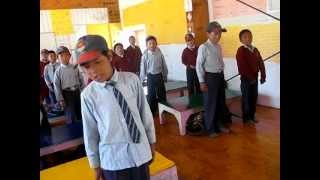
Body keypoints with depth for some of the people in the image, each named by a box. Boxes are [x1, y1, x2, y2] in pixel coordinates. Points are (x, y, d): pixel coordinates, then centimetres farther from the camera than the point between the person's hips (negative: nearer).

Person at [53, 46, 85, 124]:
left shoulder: (75, 68, 0)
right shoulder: (58, 71, -6)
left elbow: (81, 80, 7)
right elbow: (56, 86, -5)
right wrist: (60, 99, -7)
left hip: (77, 92, 3)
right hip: (67, 94, -3)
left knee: (80, 114, 14)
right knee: (71, 117, 0)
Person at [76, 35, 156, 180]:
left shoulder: (132, 80, -10)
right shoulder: (88, 95, -12)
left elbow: (145, 113, -1)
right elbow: (90, 131, -3)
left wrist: (151, 142, 8)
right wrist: (96, 164, 7)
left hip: (140, 152, 2)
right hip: (113, 158, -1)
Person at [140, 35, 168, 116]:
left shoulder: (159, 53, -5)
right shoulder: (145, 55, -10)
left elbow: (164, 65, 4)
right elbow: (143, 68, -4)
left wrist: (165, 76, 8)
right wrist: (141, 80, -1)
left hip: (159, 75, 3)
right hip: (151, 76, -2)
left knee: (162, 94, 15)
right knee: (151, 95, 8)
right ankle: (151, 112, 22)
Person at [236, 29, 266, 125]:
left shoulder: (255, 50, 11)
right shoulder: (241, 50, -12)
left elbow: (261, 63, 10)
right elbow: (242, 66, -19)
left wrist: (263, 76, 2)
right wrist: (250, 77, -18)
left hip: (255, 78, 7)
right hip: (246, 79, -7)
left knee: (254, 98, 13)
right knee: (246, 99, 2)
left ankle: (252, 117, 27)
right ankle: (246, 119, 13)